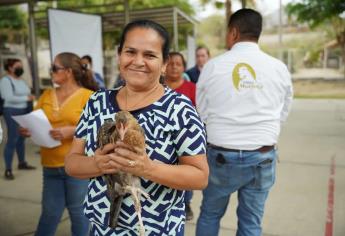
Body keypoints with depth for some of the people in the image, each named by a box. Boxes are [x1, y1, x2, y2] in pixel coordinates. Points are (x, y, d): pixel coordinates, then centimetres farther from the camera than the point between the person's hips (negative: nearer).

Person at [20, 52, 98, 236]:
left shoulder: (87, 96, -7)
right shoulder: (47, 95, 11)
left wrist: (72, 131, -22)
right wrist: (28, 129, -7)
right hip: (51, 165, 4)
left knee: (78, 211, 10)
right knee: (50, 212, 13)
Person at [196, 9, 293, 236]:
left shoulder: (213, 66, -7)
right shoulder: (280, 68, -2)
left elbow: (202, 114, 0)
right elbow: (282, 114, 7)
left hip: (222, 155, -1)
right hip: (263, 157, 2)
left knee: (209, 214, 20)